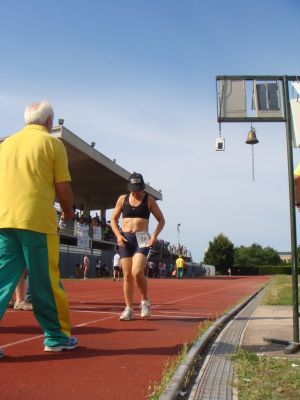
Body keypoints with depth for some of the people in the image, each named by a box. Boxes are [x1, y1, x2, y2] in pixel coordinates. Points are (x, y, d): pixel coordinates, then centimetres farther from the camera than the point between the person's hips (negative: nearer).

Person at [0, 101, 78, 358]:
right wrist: (69, 211, 16)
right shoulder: (52, 143, 2)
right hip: (37, 220, -5)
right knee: (45, 282, 5)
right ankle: (57, 337, 18)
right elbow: (63, 189, -1)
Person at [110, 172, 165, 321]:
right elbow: (113, 220, 13)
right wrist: (118, 235, -4)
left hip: (142, 239, -3)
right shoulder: (122, 199, 8)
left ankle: (145, 301, 5)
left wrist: (155, 234, -8)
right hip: (125, 239, 3)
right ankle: (129, 309, 10)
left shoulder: (149, 200, 4)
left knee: (137, 272, -19)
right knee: (127, 275, 2)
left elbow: (161, 220, 9)